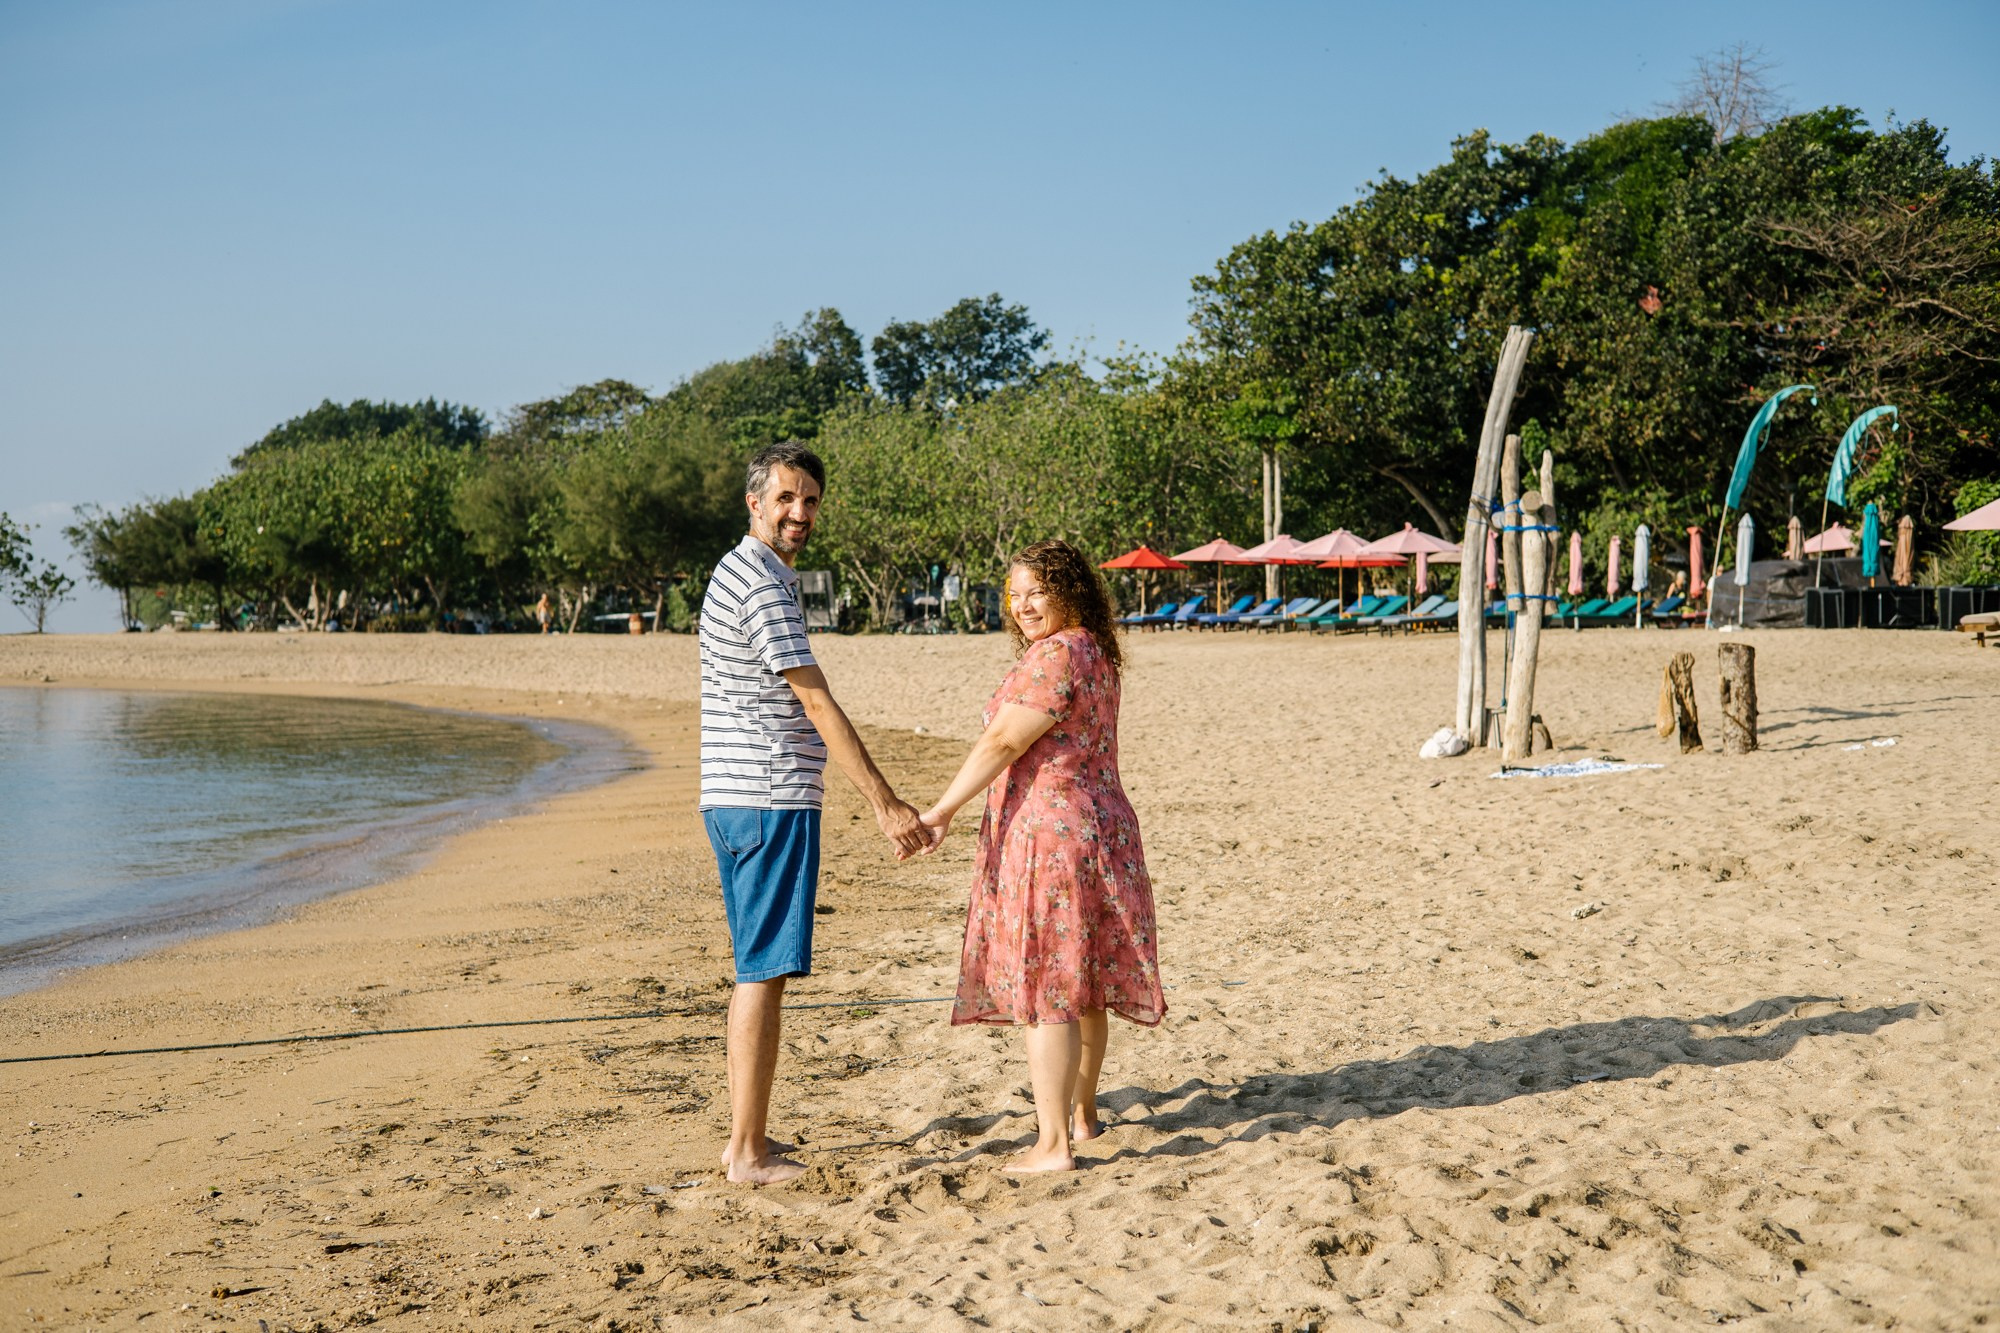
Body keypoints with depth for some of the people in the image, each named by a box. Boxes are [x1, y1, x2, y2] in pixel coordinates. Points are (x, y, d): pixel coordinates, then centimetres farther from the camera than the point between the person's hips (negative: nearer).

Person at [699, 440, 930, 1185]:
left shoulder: (737, 573, 18)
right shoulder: (763, 584, -14)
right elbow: (819, 705, -17)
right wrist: (886, 806, -16)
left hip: (738, 798, 11)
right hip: (770, 799, -11)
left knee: (757, 971, 15)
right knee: (764, 972, -6)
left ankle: (747, 1138, 23)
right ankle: (749, 1154, -1)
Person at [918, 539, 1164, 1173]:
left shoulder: (1055, 655, -16)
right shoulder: (1093, 652, 15)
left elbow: (1002, 743, -18)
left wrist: (941, 812, -12)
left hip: (1046, 835, -10)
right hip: (1100, 828, 10)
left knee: (1045, 989, -5)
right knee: (1083, 985, 19)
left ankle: (1053, 1143, -2)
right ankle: (1081, 1112, 33)